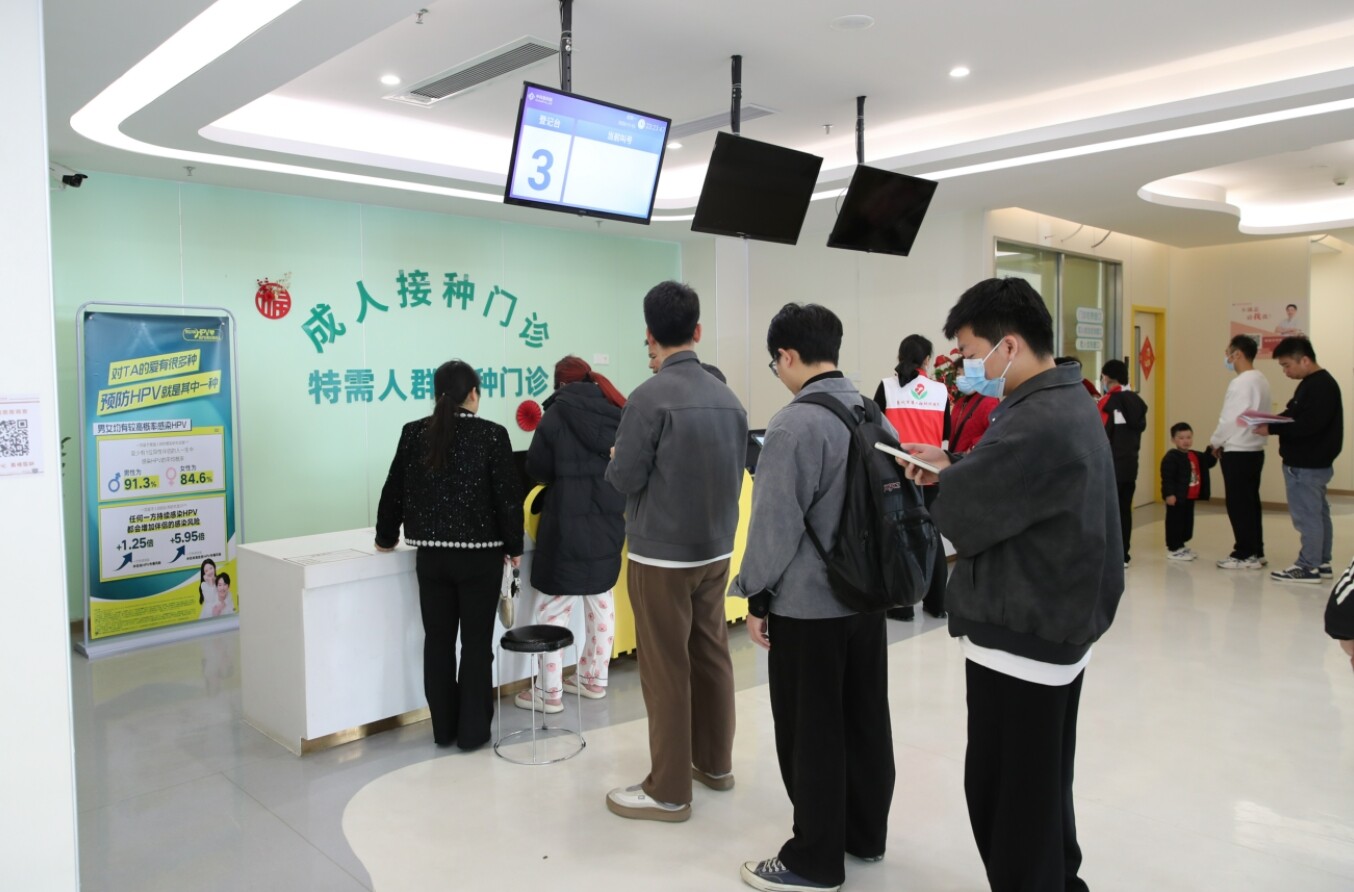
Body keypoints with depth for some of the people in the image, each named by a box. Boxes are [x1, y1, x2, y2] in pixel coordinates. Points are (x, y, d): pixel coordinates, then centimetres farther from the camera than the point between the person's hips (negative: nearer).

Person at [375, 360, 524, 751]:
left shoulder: (414, 433, 0)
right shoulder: (492, 434, -10)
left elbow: (394, 490, 7)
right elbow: (508, 496, -9)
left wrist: (386, 537, 22)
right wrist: (514, 546, 4)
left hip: (431, 554, 3)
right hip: (480, 554, -3)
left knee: (437, 640, 13)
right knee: (477, 642, 7)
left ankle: (443, 727, 23)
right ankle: (473, 731, 14)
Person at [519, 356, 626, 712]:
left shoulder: (559, 412, -7)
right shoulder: (616, 412, 6)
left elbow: (537, 467, -4)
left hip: (569, 520, -6)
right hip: (609, 518, 6)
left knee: (554, 607, 2)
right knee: (601, 598, 17)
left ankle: (549, 692, 6)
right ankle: (594, 679, 27)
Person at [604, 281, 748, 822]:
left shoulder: (650, 397, -17)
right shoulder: (728, 397, 3)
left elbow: (623, 478, -14)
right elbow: (736, 472, 10)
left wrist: (616, 459, 6)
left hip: (662, 555, -6)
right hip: (716, 548, 7)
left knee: (666, 670, 2)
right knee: (711, 656, 17)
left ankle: (668, 792, 13)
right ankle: (715, 762, 32)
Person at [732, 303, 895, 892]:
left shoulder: (795, 425, -20)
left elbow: (775, 524, -18)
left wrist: (756, 598, -6)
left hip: (806, 606, -8)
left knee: (811, 734, 6)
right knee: (865, 720, 19)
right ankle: (865, 834, 35)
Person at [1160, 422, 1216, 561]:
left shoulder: (1197, 456, 10)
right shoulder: (1171, 457, -16)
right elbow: (1167, 477, -20)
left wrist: (1213, 454, -3)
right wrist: (1169, 494, -25)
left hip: (1190, 497, 9)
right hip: (1177, 497, -9)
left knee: (1187, 521, 17)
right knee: (1175, 522, -3)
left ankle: (1181, 545, 29)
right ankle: (1174, 549, 3)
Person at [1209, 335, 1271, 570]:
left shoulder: (1241, 382, -17)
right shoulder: (1261, 380, 12)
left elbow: (1231, 419, -19)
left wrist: (1215, 442, -3)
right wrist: (1222, 442, 13)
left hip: (1238, 451, -9)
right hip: (1254, 449, 9)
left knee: (1238, 504, -3)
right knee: (1250, 501, 13)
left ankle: (1245, 555, 1)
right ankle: (1256, 552, 19)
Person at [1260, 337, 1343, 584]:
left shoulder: (1321, 386, -18)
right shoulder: (1312, 384, 15)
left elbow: (1308, 425, -26)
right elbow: (1294, 416, 16)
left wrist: (1272, 429, -23)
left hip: (1307, 465, -11)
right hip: (1308, 462, 11)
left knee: (1307, 515, -5)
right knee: (1318, 513, 16)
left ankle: (1308, 567, 1)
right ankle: (1321, 563, 24)